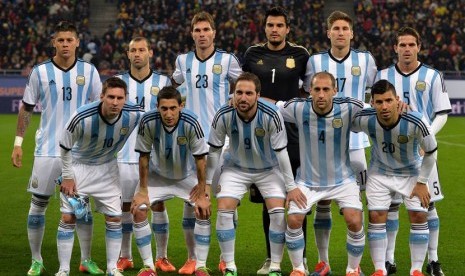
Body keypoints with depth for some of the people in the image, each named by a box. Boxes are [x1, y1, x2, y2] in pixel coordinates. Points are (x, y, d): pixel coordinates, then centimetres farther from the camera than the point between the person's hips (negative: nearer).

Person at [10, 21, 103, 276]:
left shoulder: (89, 71, 2)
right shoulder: (40, 72, 0)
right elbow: (26, 108, 7)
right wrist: (18, 143, 3)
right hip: (47, 150, 0)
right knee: (38, 204, 2)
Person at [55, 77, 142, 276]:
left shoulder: (134, 116, -24)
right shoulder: (82, 117, -33)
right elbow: (65, 146, -15)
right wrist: (67, 176, -10)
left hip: (107, 168, 3)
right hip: (79, 165, -3)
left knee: (114, 218, 2)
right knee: (68, 217, -6)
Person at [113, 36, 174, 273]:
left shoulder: (163, 82, 5)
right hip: (125, 154, 1)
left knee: (158, 204, -1)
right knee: (125, 204, 5)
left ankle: (161, 257, 7)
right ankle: (125, 257, 14)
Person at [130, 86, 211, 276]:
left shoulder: (191, 123, -30)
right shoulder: (148, 122, -28)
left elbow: (200, 159, -19)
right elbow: (144, 156, -14)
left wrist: (202, 194, -17)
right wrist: (143, 190, -10)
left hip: (187, 176, 0)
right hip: (157, 175, 1)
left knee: (203, 210, -16)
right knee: (138, 210, -15)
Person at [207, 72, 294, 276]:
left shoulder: (271, 116, -28)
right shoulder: (223, 116, -23)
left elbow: (281, 152, -19)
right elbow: (214, 151, -9)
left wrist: (291, 186, -16)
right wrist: (206, 181, -6)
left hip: (269, 169, -1)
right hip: (236, 168, 1)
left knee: (278, 212, -15)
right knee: (224, 211, -13)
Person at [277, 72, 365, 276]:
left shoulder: (349, 108, -19)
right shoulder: (298, 108, -17)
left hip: (342, 180, -1)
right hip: (308, 181, 1)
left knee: (354, 221, -17)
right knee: (293, 220, -13)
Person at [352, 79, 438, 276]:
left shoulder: (415, 122, -34)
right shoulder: (364, 120, -30)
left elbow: (431, 151, -16)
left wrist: (422, 182, -10)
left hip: (411, 172, -1)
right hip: (380, 173, 1)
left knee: (419, 216, -6)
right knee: (376, 217, -6)